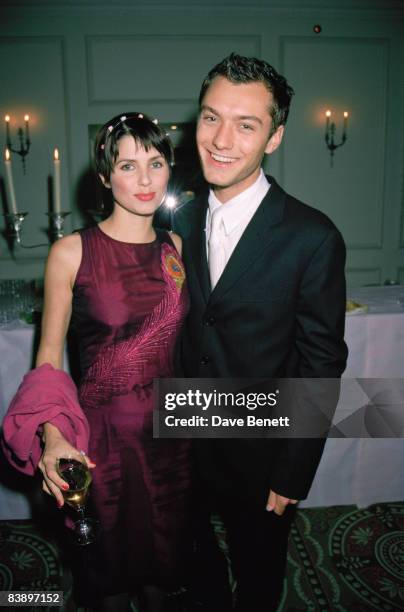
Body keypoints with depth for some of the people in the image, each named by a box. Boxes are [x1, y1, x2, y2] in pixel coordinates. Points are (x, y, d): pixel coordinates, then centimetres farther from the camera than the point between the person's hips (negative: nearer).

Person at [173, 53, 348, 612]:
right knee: (199, 564, 29)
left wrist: (293, 477, -11)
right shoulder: (183, 221, -4)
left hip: (262, 459, -4)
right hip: (188, 446, 5)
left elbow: (321, 366, -15)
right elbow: (180, 331, 3)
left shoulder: (313, 238, -20)